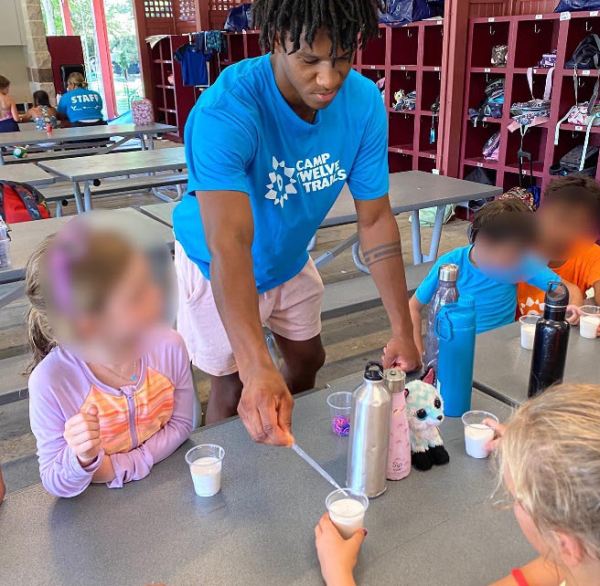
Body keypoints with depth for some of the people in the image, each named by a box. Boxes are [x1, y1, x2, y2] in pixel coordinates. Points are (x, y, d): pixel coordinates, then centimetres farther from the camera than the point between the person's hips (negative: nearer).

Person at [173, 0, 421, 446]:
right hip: (218, 268, -5)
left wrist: (403, 330, -20)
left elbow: (375, 219, -16)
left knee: (308, 362, 21)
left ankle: (290, 453, 51)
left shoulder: (364, 103, -20)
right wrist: (257, 367, -59)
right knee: (235, 392, 4)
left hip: (290, 260, 6)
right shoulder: (225, 111, -36)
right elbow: (229, 246, -46)